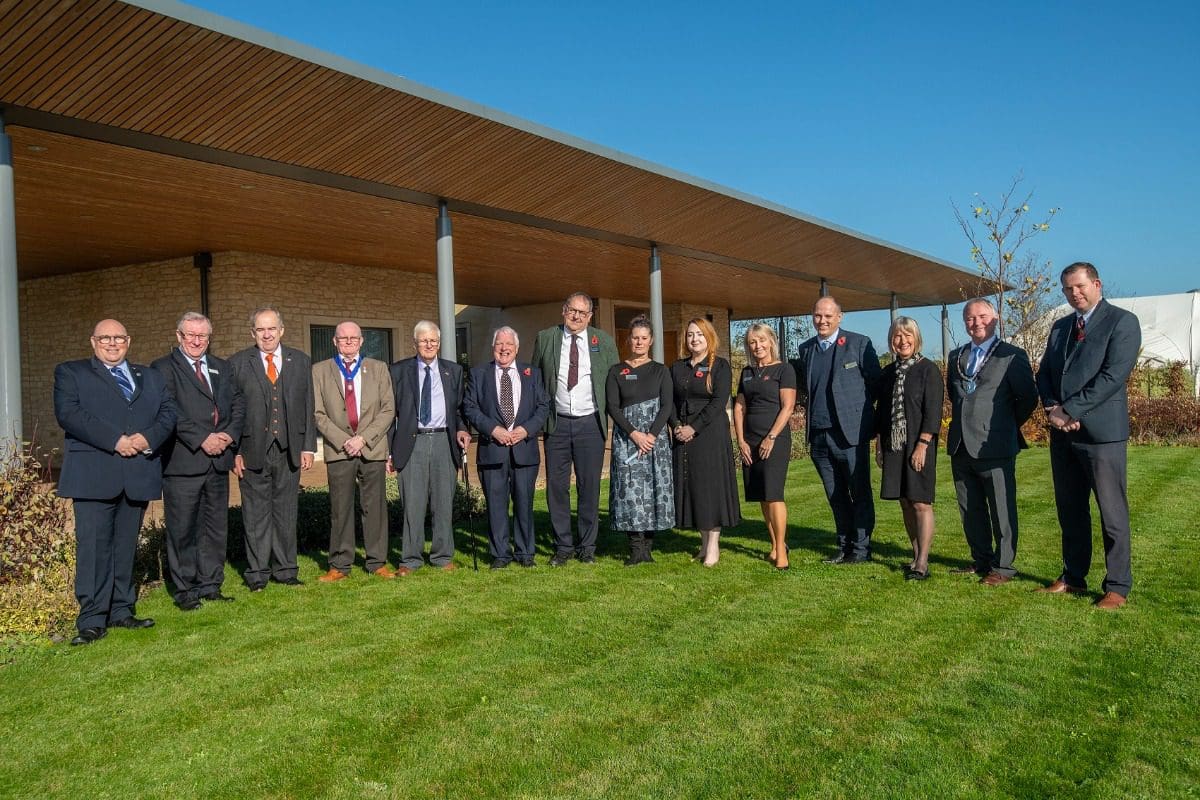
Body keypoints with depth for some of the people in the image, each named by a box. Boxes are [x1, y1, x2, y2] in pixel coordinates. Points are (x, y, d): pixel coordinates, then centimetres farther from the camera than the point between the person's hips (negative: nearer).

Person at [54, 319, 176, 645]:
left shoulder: (150, 377, 20)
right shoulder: (70, 373, 9)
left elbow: (168, 412, 9)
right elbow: (68, 414, -7)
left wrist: (148, 438, -12)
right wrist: (114, 441, -16)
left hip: (139, 474, 4)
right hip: (94, 474, -4)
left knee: (126, 545, 9)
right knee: (94, 546, -6)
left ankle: (122, 610, 17)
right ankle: (92, 620, -1)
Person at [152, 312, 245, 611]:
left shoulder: (222, 368, 17)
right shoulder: (163, 368, -1)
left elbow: (238, 404, 12)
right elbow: (169, 412, -12)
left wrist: (229, 435, -5)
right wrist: (202, 439, -17)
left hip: (218, 460, 6)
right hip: (183, 461, -5)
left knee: (216, 526, 10)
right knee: (182, 528, 1)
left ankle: (211, 585, 20)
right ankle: (185, 590, 11)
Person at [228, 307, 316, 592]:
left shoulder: (300, 361, 9)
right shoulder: (237, 363, 2)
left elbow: (308, 407, 8)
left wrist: (308, 446, 2)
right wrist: (234, 451, -6)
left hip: (289, 450, 2)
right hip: (252, 450, -2)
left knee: (286, 512, 9)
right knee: (256, 514, 4)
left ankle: (285, 569, 20)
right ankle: (257, 572, 15)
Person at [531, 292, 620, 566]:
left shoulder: (604, 342, 5)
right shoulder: (545, 338, 5)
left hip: (590, 423, 0)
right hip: (557, 423, 1)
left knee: (590, 487, 4)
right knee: (556, 487, 3)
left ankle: (587, 546, 15)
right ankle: (563, 546, 14)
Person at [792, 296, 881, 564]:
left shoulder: (859, 343, -3)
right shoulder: (805, 349, 12)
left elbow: (875, 383, -2)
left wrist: (856, 408, -1)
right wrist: (809, 403, 8)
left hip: (850, 432, -5)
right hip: (818, 435, 5)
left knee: (860, 494, 4)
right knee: (836, 497, 14)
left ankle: (861, 548, 13)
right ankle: (844, 545, 24)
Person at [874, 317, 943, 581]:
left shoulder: (928, 370, -5)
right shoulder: (888, 373, 12)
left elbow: (933, 411, -10)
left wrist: (922, 446, -16)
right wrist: (879, 445, 11)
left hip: (918, 446, -6)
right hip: (893, 447, 6)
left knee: (920, 503, -5)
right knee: (905, 503, 9)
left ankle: (922, 563, -1)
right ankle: (916, 556, 18)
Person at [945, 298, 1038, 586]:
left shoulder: (1012, 356, -4)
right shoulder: (956, 356, 14)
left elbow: (1028, 397, -3)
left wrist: (1009, 426, 3)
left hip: (994, 446, -6)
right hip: (961, 446, 6)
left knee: (1002, 511, 1)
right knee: (970, 510, 14)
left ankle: (1003, 567, 11)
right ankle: (981, 560, 26)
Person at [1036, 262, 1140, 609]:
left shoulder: (1122, 321, -5)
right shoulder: (1060, 327, 16)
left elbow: (1113, 375, -15)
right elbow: (1044, 373, 13)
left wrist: (1070, 410, -17)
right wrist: (1052, 409, -5)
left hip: (1100, 431, -6)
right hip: (1062, 433, 7)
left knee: (1112, 513, 0)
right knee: (1070, 511, 13)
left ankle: (1117, 587, 10)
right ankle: (1073, 578, 24)